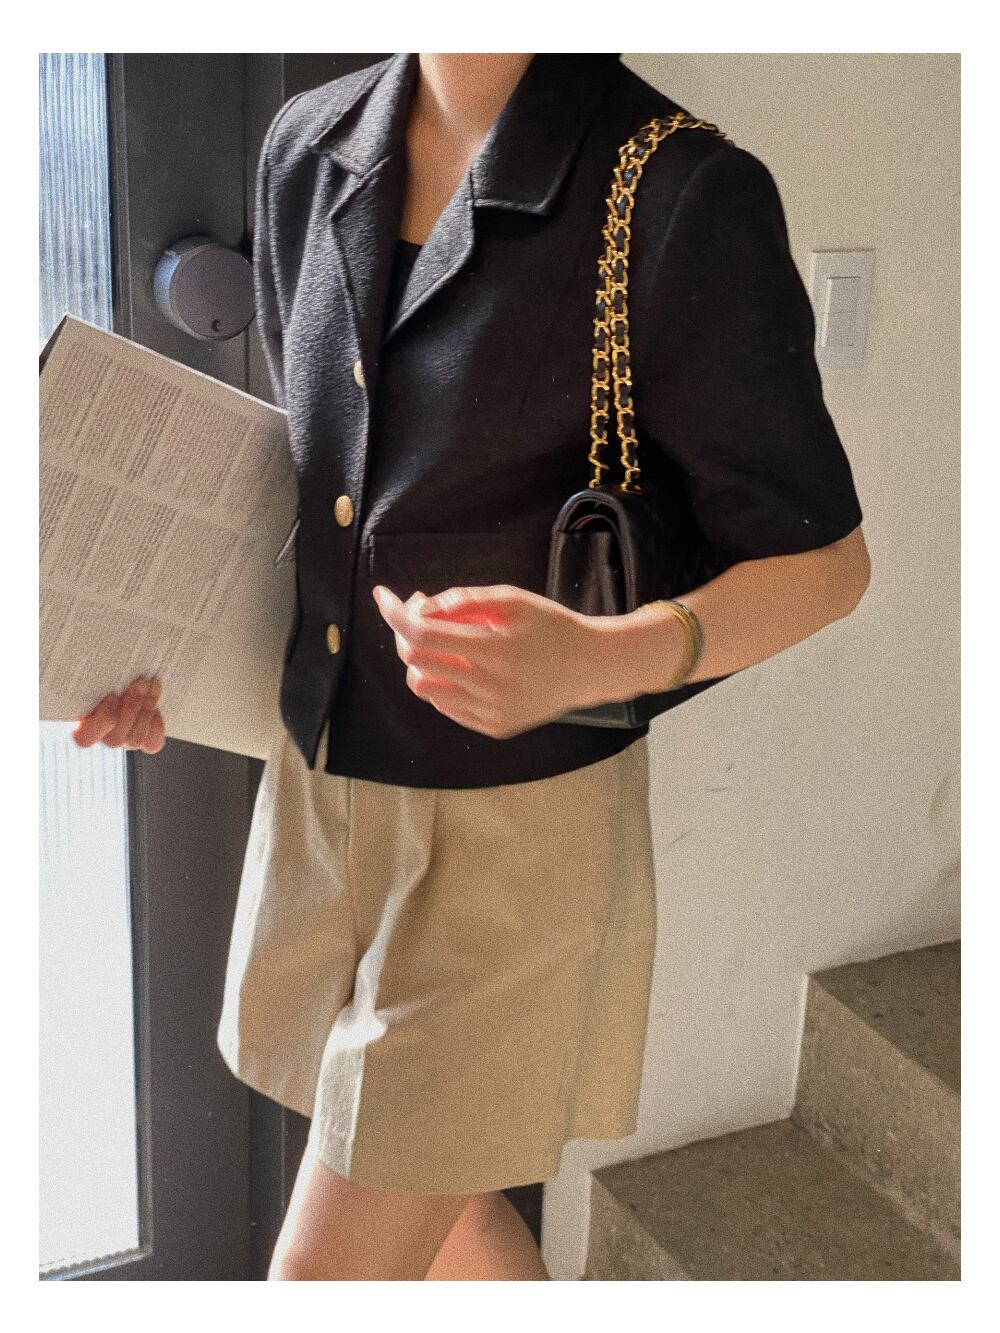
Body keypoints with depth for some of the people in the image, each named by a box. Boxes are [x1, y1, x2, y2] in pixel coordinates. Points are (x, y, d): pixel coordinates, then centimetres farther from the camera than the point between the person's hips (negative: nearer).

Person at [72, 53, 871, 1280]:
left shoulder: (683, 196, -19)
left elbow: (824, 560, -13)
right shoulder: (308, 149, 0)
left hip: (513, 828, -6)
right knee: (420, 1200, 24)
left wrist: (595, 662, -31)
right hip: (319, 792, 6)